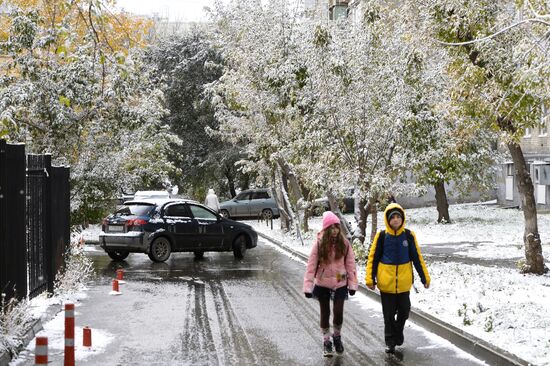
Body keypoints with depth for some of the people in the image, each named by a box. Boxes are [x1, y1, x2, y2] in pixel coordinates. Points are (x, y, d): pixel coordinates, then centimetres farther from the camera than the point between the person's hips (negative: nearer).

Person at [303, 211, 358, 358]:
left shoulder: (344, 243, -7)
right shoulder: (319, 243, -12)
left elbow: (350, 264, -2)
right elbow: (311, 266, -11)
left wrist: (352, 284, -4)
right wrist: (308, 286, -15)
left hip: (340, 284, 1)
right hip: (322, 284, 0)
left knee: (338, 312, -4)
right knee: (325, 313, 9)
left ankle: (337, 336, 23)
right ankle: (326, 341, 23)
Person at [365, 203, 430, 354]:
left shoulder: (408, 235, -2)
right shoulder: (382, 236, -6)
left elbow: (417, 257, 3)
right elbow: (373, 257, -1)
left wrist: (425, 277, 4)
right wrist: (370, 278, -5)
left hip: (404, 282, 2)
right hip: (386, 282, -1)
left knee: (404, 310, 12)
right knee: (389, 313, 5)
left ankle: (398, 331, 38)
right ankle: (390, 341, 17)